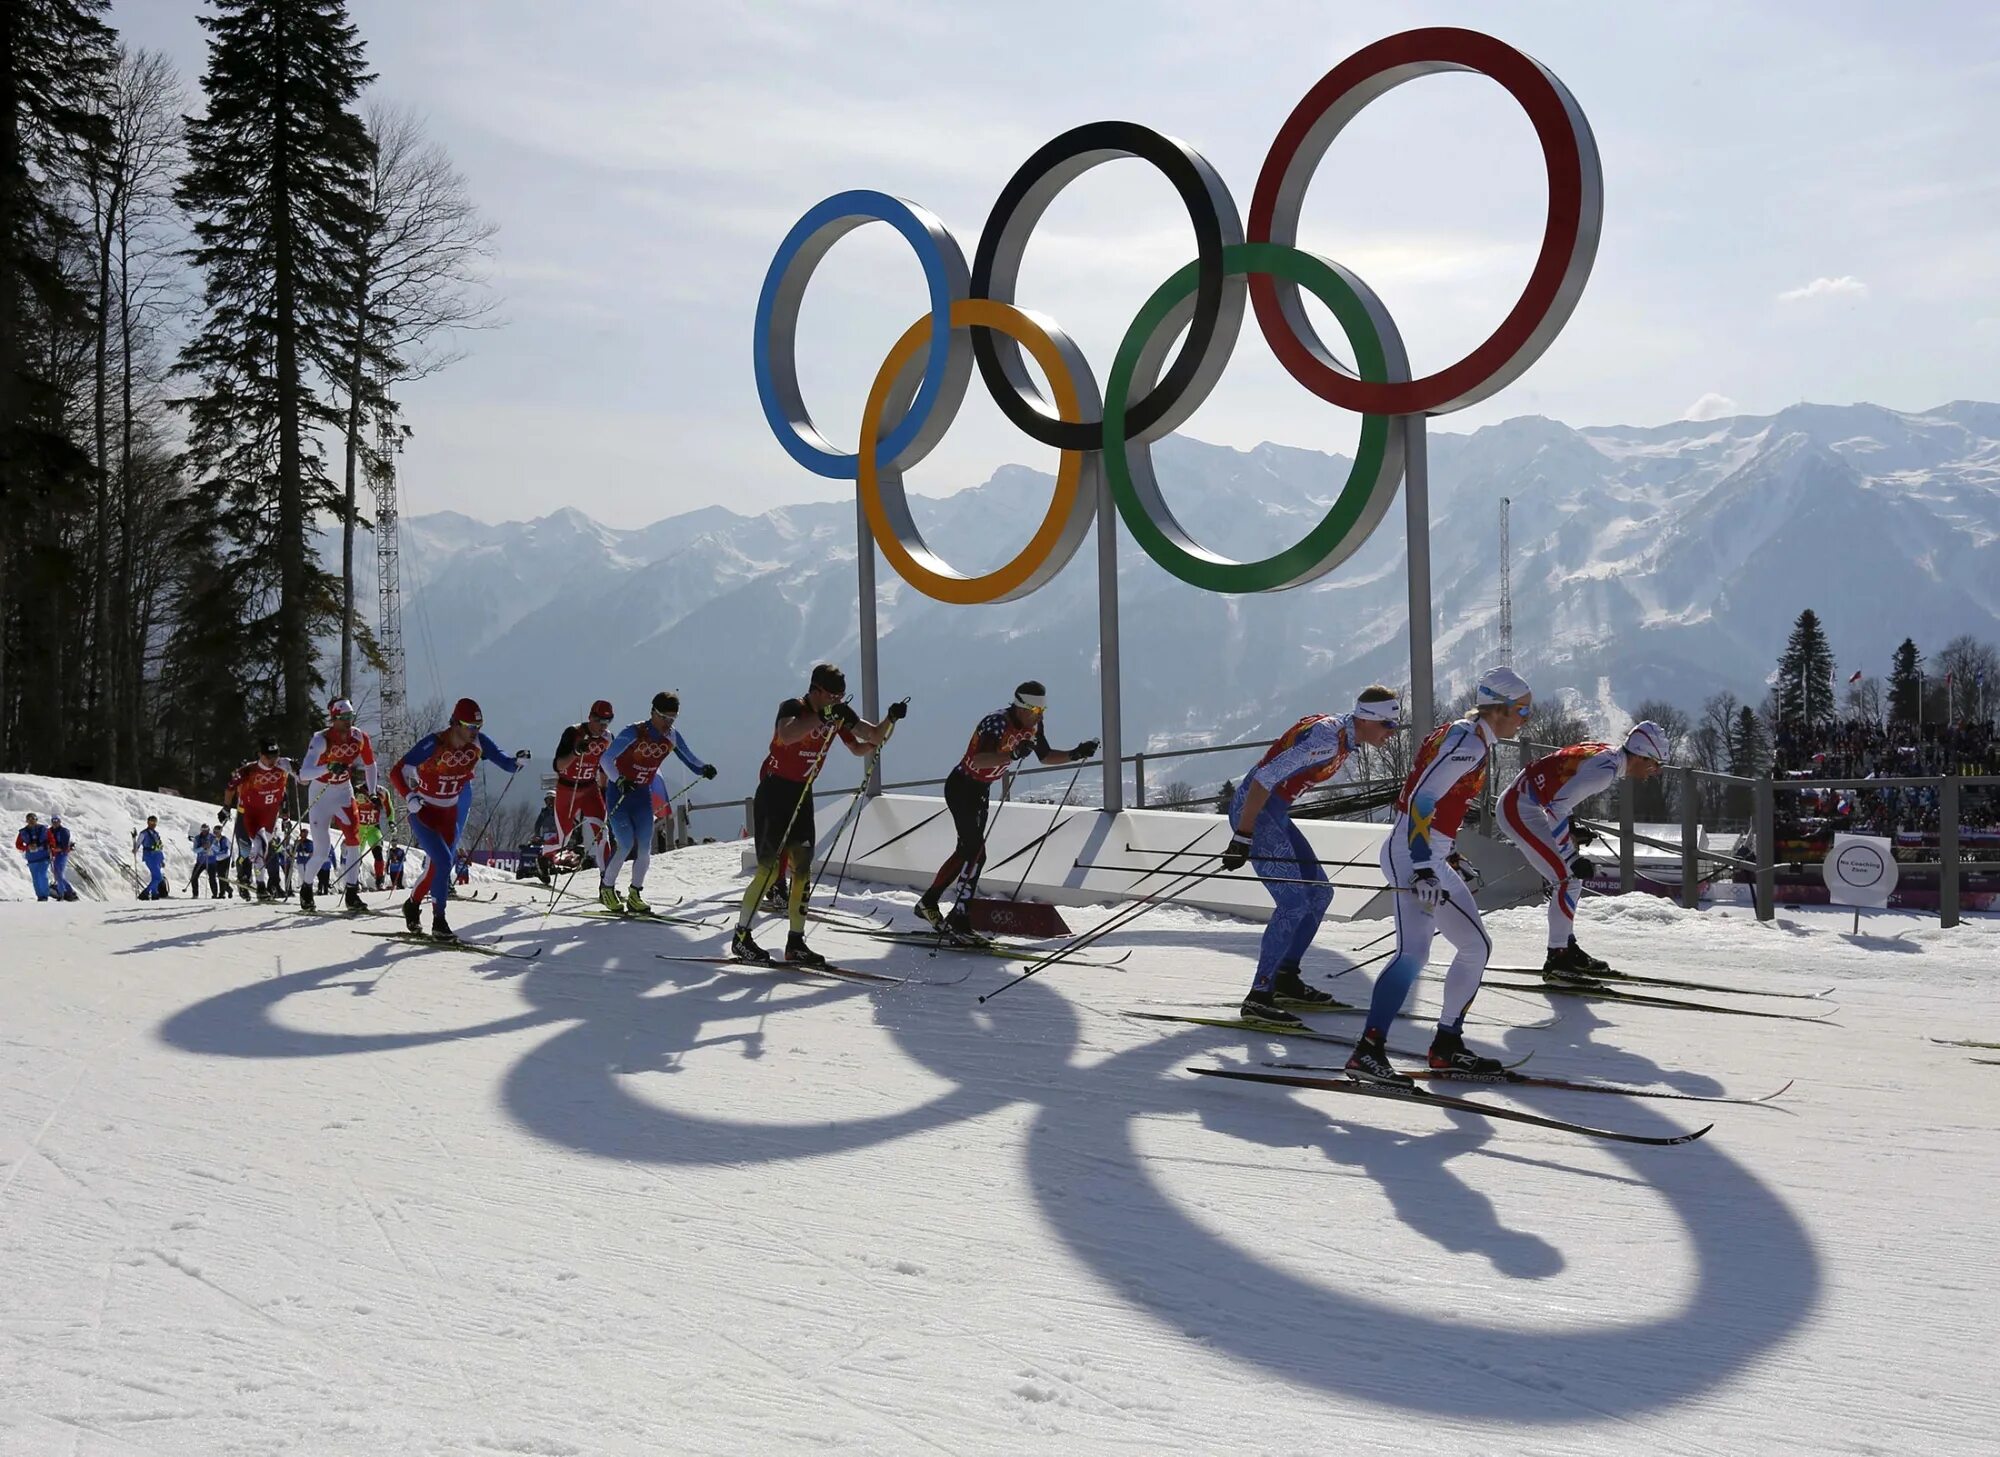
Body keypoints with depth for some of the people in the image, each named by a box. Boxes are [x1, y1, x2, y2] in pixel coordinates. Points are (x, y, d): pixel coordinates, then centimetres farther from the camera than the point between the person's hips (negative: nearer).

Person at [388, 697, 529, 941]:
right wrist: (408, 796, -39)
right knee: (443, 861, -19)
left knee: (438, 865, 10)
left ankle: (412, 905, 37)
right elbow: (396, 773, -22)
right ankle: (439, 922, -10)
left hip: (450, 812, 5)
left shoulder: (478, 744, -12)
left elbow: (506, 764, -8)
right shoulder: (432, 744, -25)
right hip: (422, 810, -5)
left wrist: (519, 762, -31)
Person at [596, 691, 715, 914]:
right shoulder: (633, 733, -21)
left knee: (645, 847, -2)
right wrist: (619, 780, -42)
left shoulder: (672, 737, -4)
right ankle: (606, 888, 6)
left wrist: (704, 768, -14)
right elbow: (606, 759, -25)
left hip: (642, 795, 5)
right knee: (625, 845, -13)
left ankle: (635, 895, 10)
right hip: (618, 793, -5)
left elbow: (689, 757, 6)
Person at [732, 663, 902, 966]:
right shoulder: (793, 708, -19)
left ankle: (796, 943, 7)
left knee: (802, 867, 2)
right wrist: (823, 716, -41)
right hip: (773, 793, -6)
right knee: (770, 868, -7)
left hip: (803, 794, 7)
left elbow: (873, 737, 5)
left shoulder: (839, 714, 0)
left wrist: (890, 719, -13)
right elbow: (787, 736, -41)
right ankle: (741, 938, 6)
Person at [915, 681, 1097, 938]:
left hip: (981, 790, 9)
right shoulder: (997, 723, -29)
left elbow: (1046, 756, 9)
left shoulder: (1033, 726, -4)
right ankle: (958, 919, -13)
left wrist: (1075, 754, -5)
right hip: (961, 787, -9)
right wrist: (1013, 754, -55)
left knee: (966, 849, 15)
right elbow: (979, 760, -42)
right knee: (976, 851, -16)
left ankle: (928, 902, 29)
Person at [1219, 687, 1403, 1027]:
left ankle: (1285, 978, 23)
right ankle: (1258, 998, -12)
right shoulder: (1327, 736, -22)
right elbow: (1265, 779, -26)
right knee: (1294, 902, -15)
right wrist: (1242, 837, -25)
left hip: (1275, 814, 10)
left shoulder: (1346, 738, 9)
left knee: (1320, 893, 13)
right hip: (1252, 811, -10)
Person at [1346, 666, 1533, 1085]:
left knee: (1476, 946, 15)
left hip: (1431, 858, 11)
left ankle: (1447, 1046, 20)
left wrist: (1449, 855, 29)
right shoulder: (1466, 741, -14)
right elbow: (1421, 801, -22)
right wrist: (1423, 869, -28)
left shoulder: (1474, 740, 16)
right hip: (1411, 855, -11)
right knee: (1414, 949, -23)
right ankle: (1368, 1050, -27)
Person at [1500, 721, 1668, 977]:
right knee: (1567, 877, -10)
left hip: (1520, 804, 10)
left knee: (1570, 875, 14)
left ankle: (1567, 946, 22)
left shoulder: (1607, 755, 7)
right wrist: (1572, 857, -24)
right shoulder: (1606, 769, -22)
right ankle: (1557, 957, -5)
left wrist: (1572, 830, 17)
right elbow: (1557, 806, -28)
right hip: (1518, 809, -10)